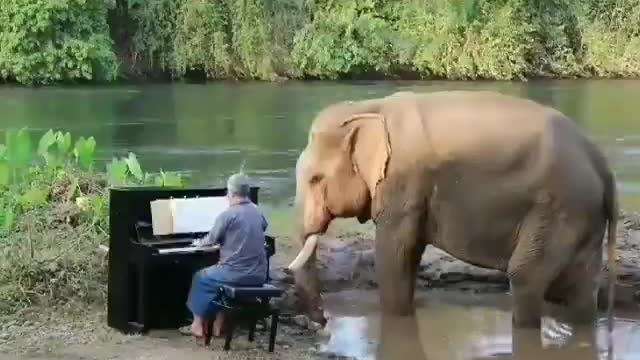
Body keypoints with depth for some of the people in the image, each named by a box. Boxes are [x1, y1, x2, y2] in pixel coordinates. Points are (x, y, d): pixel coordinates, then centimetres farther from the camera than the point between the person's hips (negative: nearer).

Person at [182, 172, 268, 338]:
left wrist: (199, 243, 23)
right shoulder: (257, 212, 8)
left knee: (201, 278, 20)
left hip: (236, 273, -7)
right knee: (212, 275, 32)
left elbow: (211, 240, -1)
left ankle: (198, 325, 22)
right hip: (258, 275, 7)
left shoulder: (228, 214, -13)